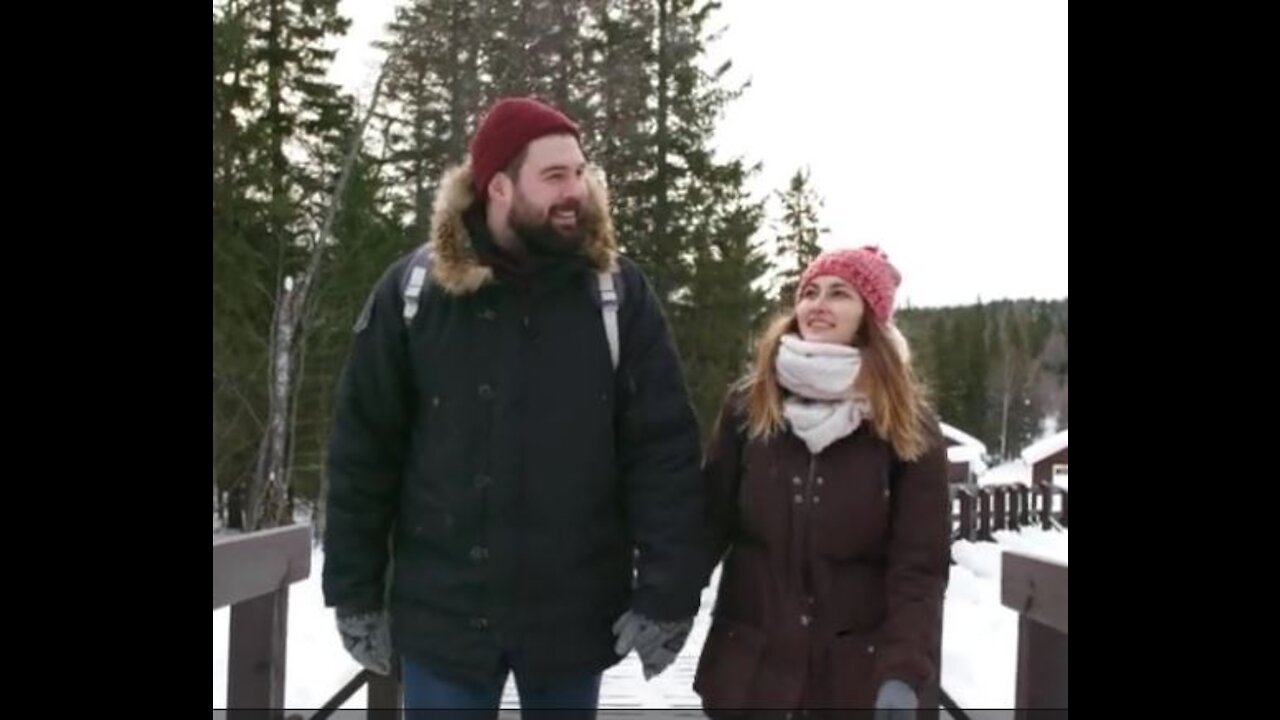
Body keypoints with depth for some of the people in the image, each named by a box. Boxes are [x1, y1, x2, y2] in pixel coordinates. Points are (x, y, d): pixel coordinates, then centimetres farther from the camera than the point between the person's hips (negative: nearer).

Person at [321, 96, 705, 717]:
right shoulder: (413, 290, -4)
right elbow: (362, 452, 1)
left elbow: (665, 451, -6)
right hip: (443, 613, 0)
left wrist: (666, 592, -11)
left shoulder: (618, 291, -5)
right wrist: (356, 592, 1)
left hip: (574, 615, 0)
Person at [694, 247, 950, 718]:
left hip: (853, 675, -1)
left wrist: (904, 673, -20)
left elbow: (920, 566, -8)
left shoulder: (909, 427, -4)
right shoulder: (748, 403, 2)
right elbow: (710, 519, 2)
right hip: (747, 668, 2)